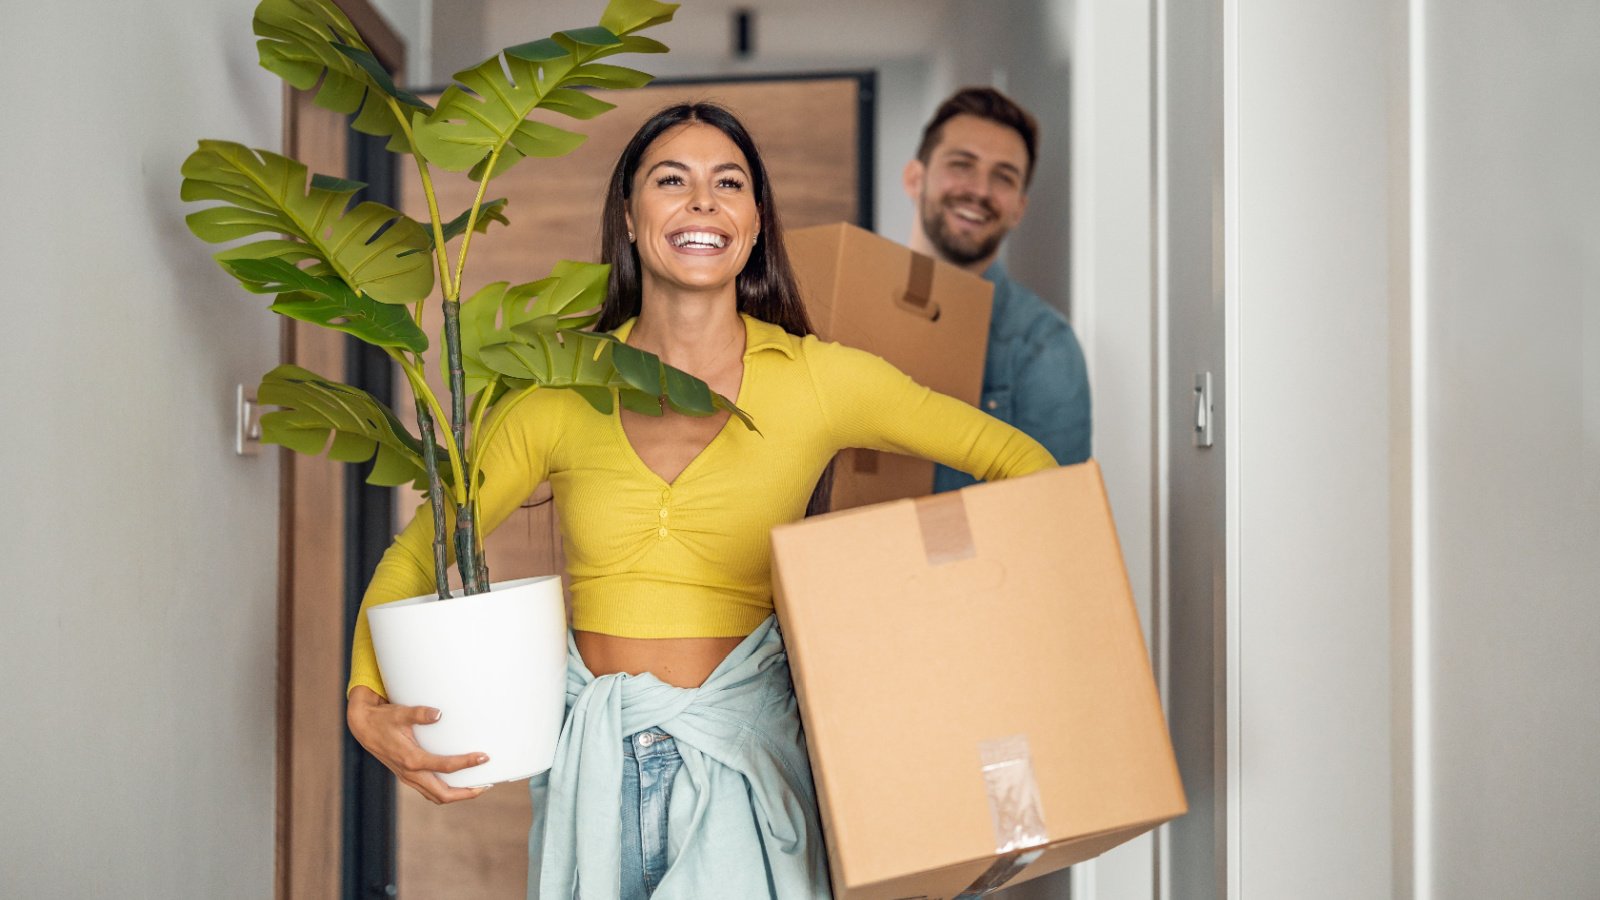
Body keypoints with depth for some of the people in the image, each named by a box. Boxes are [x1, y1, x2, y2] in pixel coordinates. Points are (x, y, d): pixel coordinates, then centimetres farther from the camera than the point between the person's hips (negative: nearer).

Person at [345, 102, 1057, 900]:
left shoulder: (816, 379, -3)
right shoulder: (563, 389, 0)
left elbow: (1020, 460, 3)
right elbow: (419, 549, 7)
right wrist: (368, 701, -9)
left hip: (739, 755, -1)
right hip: (590, 760, 2)